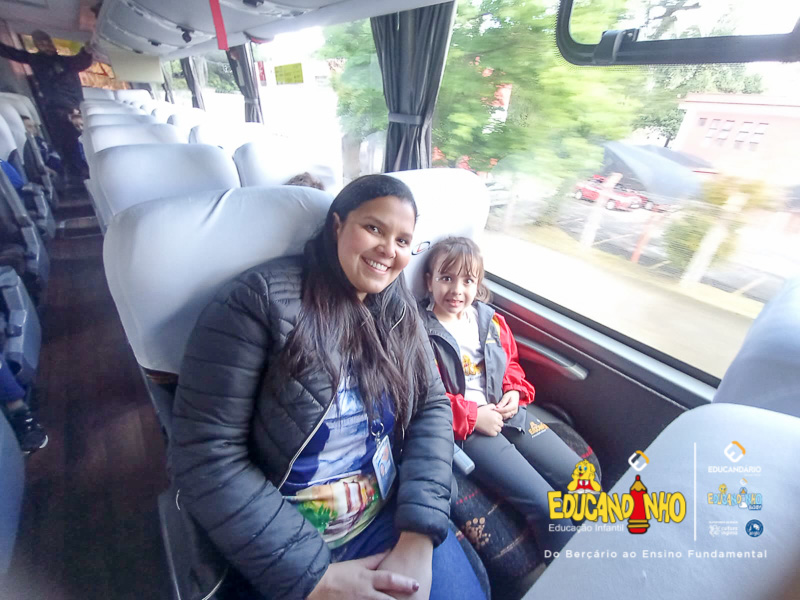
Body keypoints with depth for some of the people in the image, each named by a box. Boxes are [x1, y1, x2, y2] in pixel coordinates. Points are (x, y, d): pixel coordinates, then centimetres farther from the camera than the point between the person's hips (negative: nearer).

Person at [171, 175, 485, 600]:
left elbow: (432, 408, -3)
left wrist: (418, 538, -15)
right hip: (286, 543, -3)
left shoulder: (399, 311, 1)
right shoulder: (262, 299, -15)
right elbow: (205, 454, -17)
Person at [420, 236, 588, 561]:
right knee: (544, 502, -16)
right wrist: (473, 415, -16)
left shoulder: (490, 320, 7)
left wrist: (515, 392, 0)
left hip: (507, 411, 7)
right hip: (463, 426, -6)